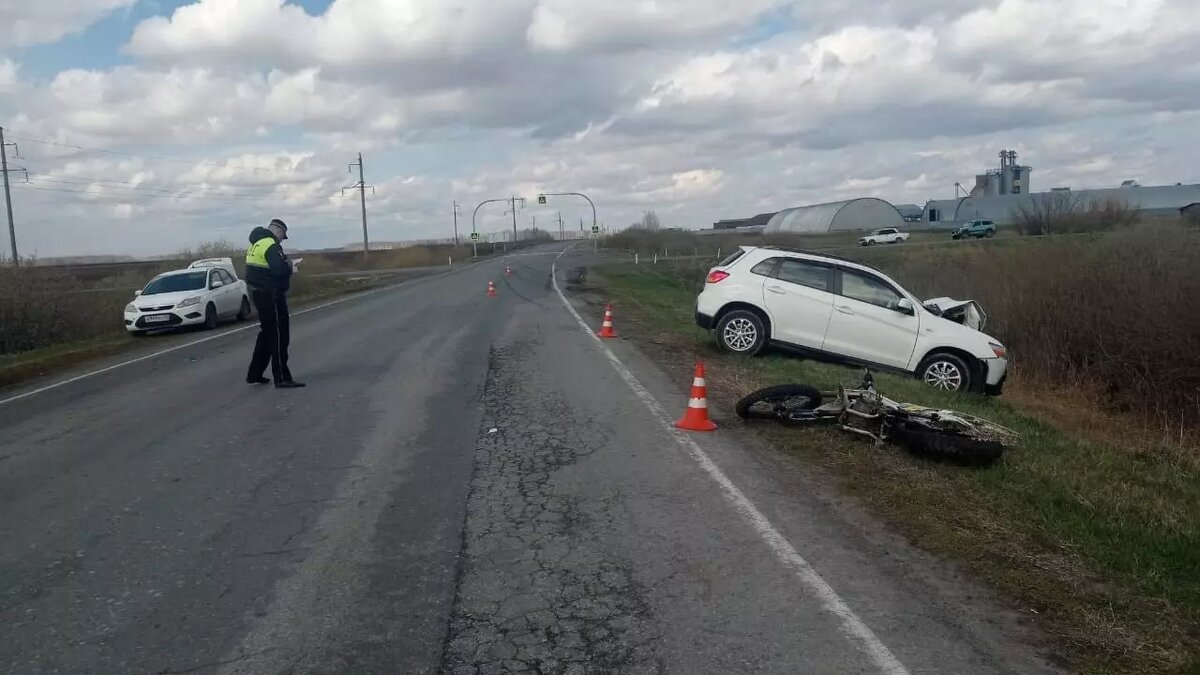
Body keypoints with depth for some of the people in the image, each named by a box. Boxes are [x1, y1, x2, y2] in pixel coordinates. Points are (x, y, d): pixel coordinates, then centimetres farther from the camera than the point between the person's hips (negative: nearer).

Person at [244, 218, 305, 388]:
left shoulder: (255, 245, 16)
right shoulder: (271, 245, -16)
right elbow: (279, 270, -27)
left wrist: (283, 261, 6)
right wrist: (289, 265, -6)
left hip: (259, 294, 10)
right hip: (271, 295, -10)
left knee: (267, 334, 20)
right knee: (279, 336, -6)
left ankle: (254, 374, 26)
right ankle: (282, 378, -6)